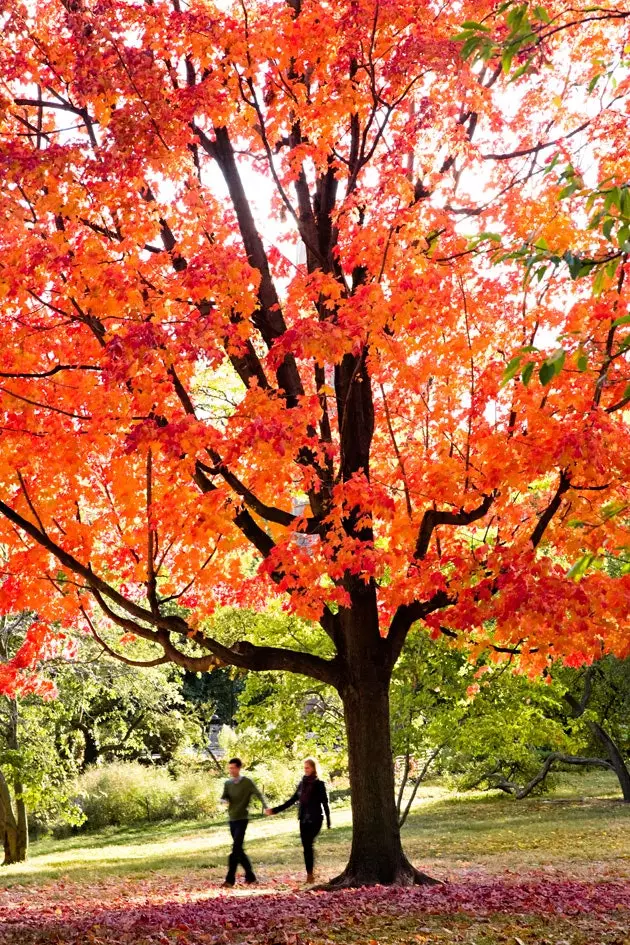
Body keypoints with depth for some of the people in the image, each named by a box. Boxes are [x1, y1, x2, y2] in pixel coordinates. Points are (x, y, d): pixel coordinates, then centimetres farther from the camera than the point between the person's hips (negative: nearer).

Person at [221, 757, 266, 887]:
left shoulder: (247, 782, -6)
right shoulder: (228, 783, 9)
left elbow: (259, 795, -13)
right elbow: (224, 797, 5)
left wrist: (266, 807, -29)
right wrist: (225, 801, -20)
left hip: (242, 818, -6)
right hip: (232, 819, 6)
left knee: (236, 848, -13)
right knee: (239, 850, 10)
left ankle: (230, 879, -14)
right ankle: (250, 875, 21)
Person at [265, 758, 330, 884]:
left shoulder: (319, 784, -4)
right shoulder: (302, 783, 12)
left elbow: (324, 803, -5)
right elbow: (293, 800, 16)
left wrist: (328, 821, -9)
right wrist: (275, 810, 13)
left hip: (315, 819, -6)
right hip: (303, 820, 6)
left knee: (308, 845, -15)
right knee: (306, 846, 3)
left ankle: (310, 874, -11)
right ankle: (309, 874, 8)